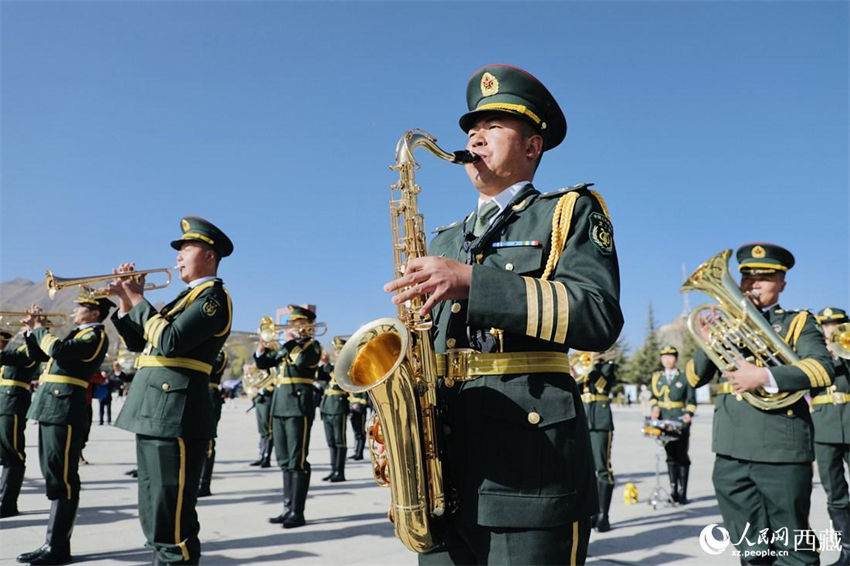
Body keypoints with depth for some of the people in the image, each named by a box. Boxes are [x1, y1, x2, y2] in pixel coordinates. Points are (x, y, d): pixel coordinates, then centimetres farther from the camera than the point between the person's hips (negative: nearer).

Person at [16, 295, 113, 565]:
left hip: (64, 408, -10)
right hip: (50, 406, 10)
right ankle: (53, 542, 19)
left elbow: (57, 350, -21)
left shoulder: (96, 336, -8)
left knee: (62, 478, -7)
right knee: (54, 475, 12)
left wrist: (40, 329, -4)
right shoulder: (77, 333, 21)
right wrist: (31, 330, 14)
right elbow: (39, 354, 28)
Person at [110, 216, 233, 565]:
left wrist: (139, 301, -9)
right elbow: (137, 342, 23)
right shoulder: (187, 296, 23)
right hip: (154, 412, 10)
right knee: (154, 516, 19)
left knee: (170, 520, -7)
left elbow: (169, 341, -22)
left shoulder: (213, 295, -8)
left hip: (174, 414, -10)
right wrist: (126, 301, 10)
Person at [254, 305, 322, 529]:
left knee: (297, 460, -7)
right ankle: (288, 508, 19)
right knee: (285, 460, 11)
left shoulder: (313, 345, 0)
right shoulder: (285, 345, 19)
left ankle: (297, 512, -3)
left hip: (299, 405, -7)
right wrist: (261, 350, -1)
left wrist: (292, 342, -10)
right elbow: (264, 364, 17)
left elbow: (304, 361, -21)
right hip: (279, 405, 7)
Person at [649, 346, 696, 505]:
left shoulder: (685, 378, 4)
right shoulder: (657, 377, 12)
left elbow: (691, 401, 4)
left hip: (681, 422, -2)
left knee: (682, 456, 1)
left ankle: (682, 493, 7)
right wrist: (655, 407, -3)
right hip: (664, 422, 3)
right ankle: (673, 491, 11)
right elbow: (653, 396, 17)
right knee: (671, 457, 6)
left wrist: (689, 414, -13)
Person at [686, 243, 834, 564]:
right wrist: (707, 343, -8)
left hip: (782, 452, -3)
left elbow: (823, 368, -12)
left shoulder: (798, 323, 6)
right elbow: (694, 378, 10)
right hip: (731, 454, 3)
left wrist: (765, 376, -25)